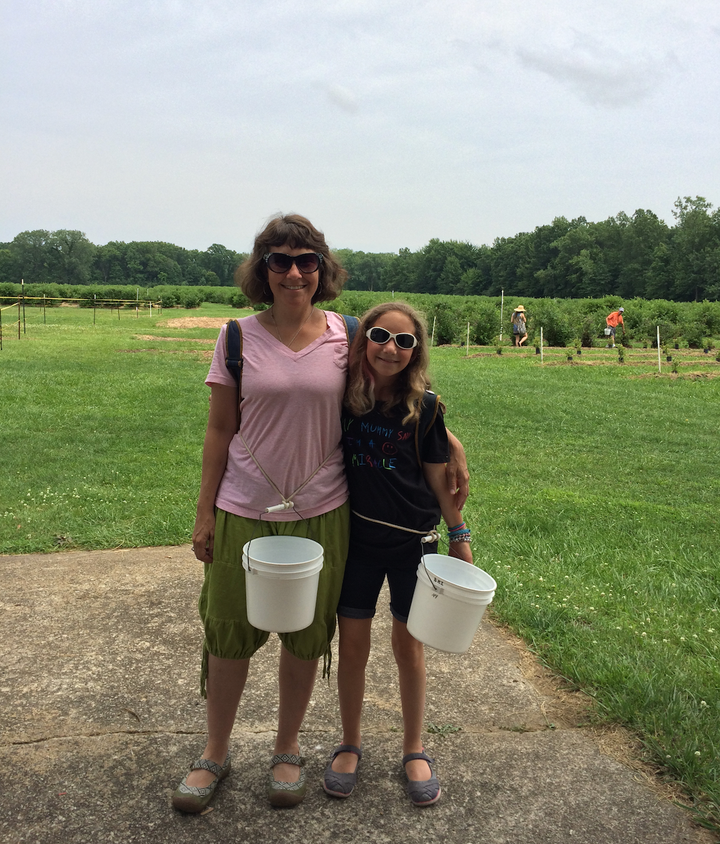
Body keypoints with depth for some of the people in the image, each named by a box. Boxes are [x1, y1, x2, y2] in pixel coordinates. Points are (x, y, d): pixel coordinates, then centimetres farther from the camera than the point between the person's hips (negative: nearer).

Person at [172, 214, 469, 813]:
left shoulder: (345, 337, -2)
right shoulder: (239, 338, -3)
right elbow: (220, 431, 1)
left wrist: (450, 441, 1)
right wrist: (205, 512, 1)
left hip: (320, 513, 0)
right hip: (243, 513, 0)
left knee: (306, 636, 12)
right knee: (228, 633, 10)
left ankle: (288, 752, 35)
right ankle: (216, 754, 33)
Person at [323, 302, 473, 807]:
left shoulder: (424, 406, -8)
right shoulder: (343, 397, -5)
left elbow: (438, 477, -1)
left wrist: (459, 533, 2)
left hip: (411, 541, -1)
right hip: (355, 537, 1)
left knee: (409, 645, 11)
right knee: (352, 644, 9)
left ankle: (414, 749, 31)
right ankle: (350, 744, 31)